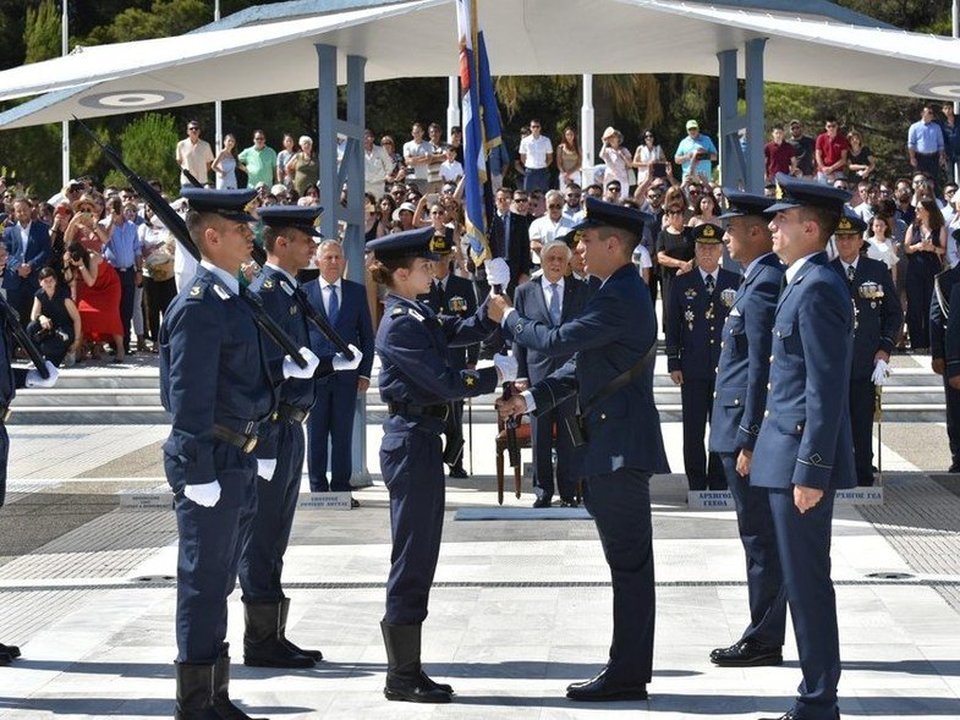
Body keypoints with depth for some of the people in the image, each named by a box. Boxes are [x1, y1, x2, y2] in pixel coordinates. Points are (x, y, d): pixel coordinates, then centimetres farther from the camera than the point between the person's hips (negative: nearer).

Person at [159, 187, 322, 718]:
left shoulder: (232, 297, 13)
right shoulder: (199, 306, -17)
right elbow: (190, 396, -20)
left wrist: (289, 370, 5)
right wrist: (198, 474, -22)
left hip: (238, 459, 10)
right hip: (211, 461, -10)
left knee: (217, 582, 17)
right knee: (204, 583, -2)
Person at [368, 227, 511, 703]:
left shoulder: (416, 317, 14)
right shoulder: (401, 324, -15)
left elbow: (469, 330, 12)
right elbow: (445, 382, -18)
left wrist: (498, 294, 1)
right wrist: (496, 375, -6)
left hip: (419, 438, 10)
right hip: (411, 442, -10)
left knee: (418, 558, 13)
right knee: (413, 559, -4)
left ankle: (405, 670, 18)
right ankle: (402, 677, 2)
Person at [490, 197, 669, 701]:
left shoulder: (622, 298, -17)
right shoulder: (620, 292, 17)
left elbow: (558, 342, -19)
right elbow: (582, 365, 20)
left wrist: (508, 318, -3)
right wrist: (531, 400, 11)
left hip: (620, 446, -11)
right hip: (614, 448, 11)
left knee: (629, 564, -6)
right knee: (628, 564, 13)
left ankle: (627, 675, -3)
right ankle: (628, 670, 18)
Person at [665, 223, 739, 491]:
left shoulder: (736, 283, 5)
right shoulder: (682, 284, 6)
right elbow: (672, 327, 7)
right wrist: (673, 364, 1)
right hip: (693, 368, 0)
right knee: (693, 429, 2)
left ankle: (719, 485, 11)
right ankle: (696, 486, 8)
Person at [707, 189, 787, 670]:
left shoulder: (764, 284, -17)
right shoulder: (764, 279, 15)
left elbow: (762, 367, -21)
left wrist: (749, 440, -21)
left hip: (749, 430, -10)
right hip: (747, 429, 10)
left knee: (762, 539, -4)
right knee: (762, 539, 13)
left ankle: (764, 642, 2)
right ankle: (764, 636, 19)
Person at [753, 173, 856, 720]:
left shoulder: (817, 289, -16)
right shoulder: (808, 283, 15)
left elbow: (826, 388, -20)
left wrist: (810, 469, -21)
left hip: (803, 456, -10)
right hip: (792, 454, 10)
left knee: (807, 583, -4)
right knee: (806, 582, 14)